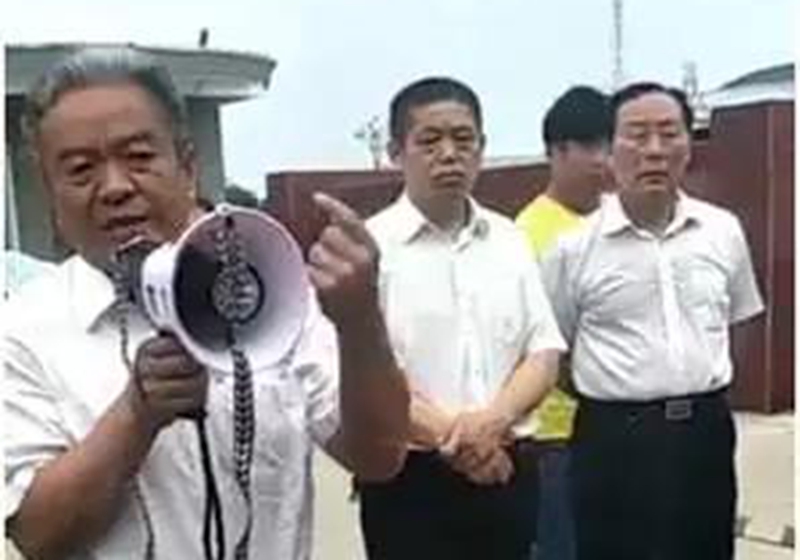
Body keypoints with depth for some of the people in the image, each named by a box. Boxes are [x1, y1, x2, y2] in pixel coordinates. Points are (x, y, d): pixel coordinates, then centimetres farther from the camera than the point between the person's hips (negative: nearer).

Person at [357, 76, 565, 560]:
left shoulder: (509, 240, 8)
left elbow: (544, 352, 5)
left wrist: (494, 420, -13)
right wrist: (450, 436, -17)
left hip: (508, 474, 5)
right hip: (411, 481, -5)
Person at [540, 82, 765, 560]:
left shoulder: (724, 231, 3)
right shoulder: (574, 247, -8)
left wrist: (702, 392, 12)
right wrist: (618, 394, 0)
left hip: (706, 431, 4)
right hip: (616, 437, -3)